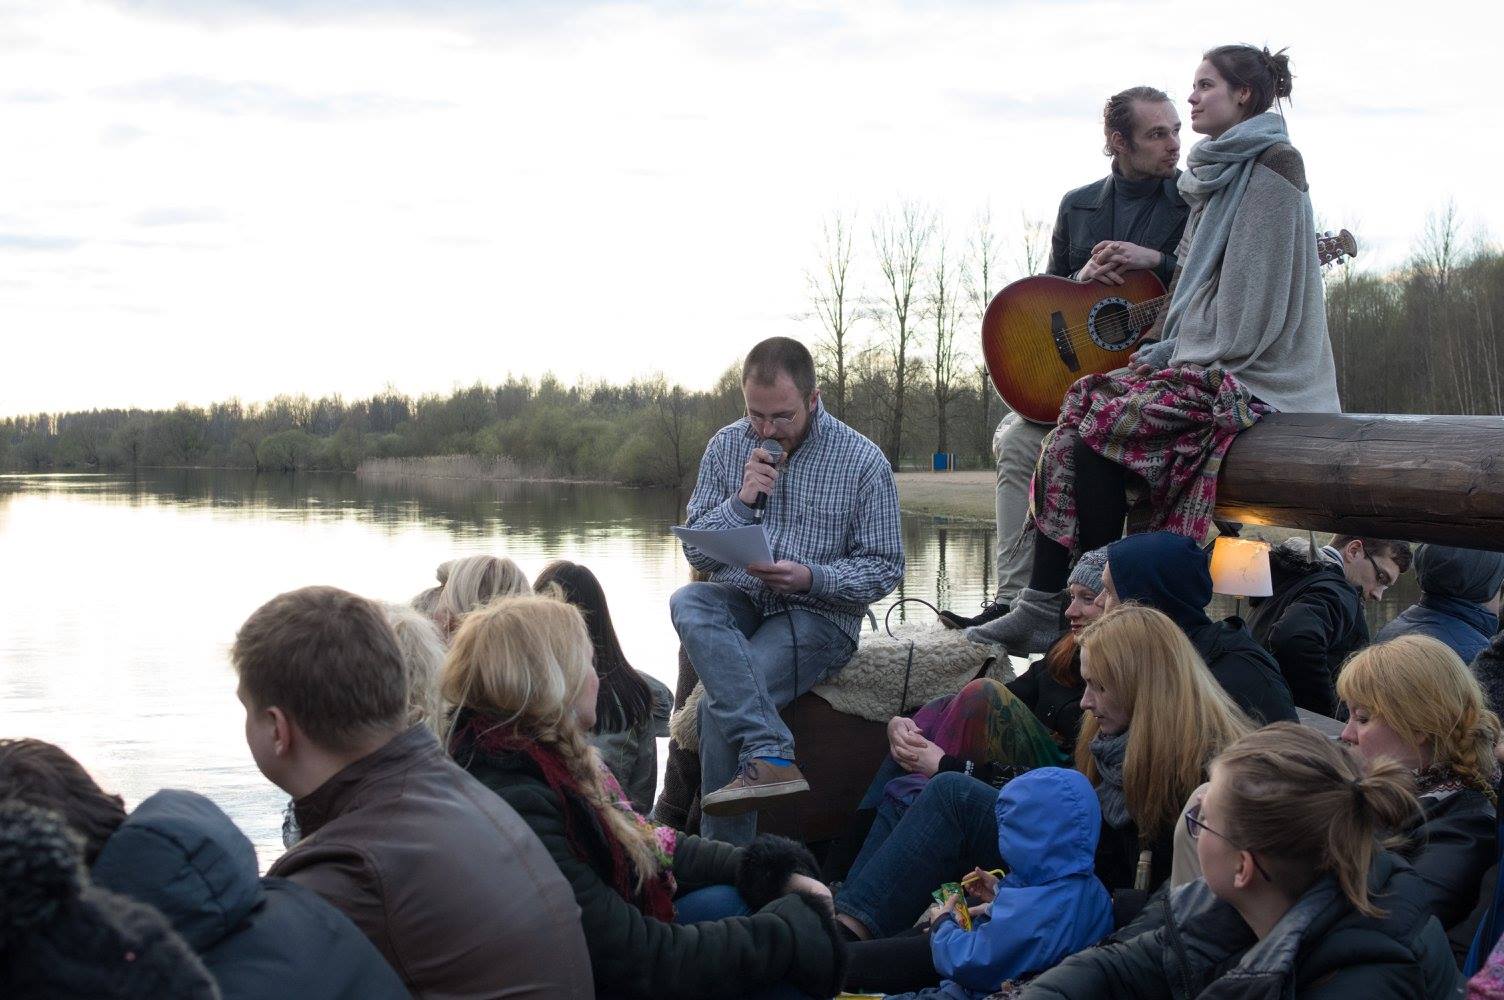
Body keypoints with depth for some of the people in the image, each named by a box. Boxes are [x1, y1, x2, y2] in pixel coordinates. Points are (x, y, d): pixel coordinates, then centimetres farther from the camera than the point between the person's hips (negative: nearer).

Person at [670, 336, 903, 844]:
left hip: (818, 616, -4)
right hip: (739, 602, 4)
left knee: (720, 703, -29)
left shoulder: (863, 462, -3)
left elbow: (885, 567, -1)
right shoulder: (727, 446, 7)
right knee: (688, 602, -33)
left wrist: (812, 578, -19)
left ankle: (723, 857, -19)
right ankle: (770, 754, -43)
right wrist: (741, 500, -12)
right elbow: (697, 552, 7)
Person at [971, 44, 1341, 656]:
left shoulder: (1272, 164, -9)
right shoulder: (1220, 173, 20)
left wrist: (1183, 354, -12)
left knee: (1103, 421, -22)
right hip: (1203, 360, 9)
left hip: (1249, 375, -9)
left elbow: (1257, 289, -16)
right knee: (1078, 408, -9)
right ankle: (1040, 607, -15)